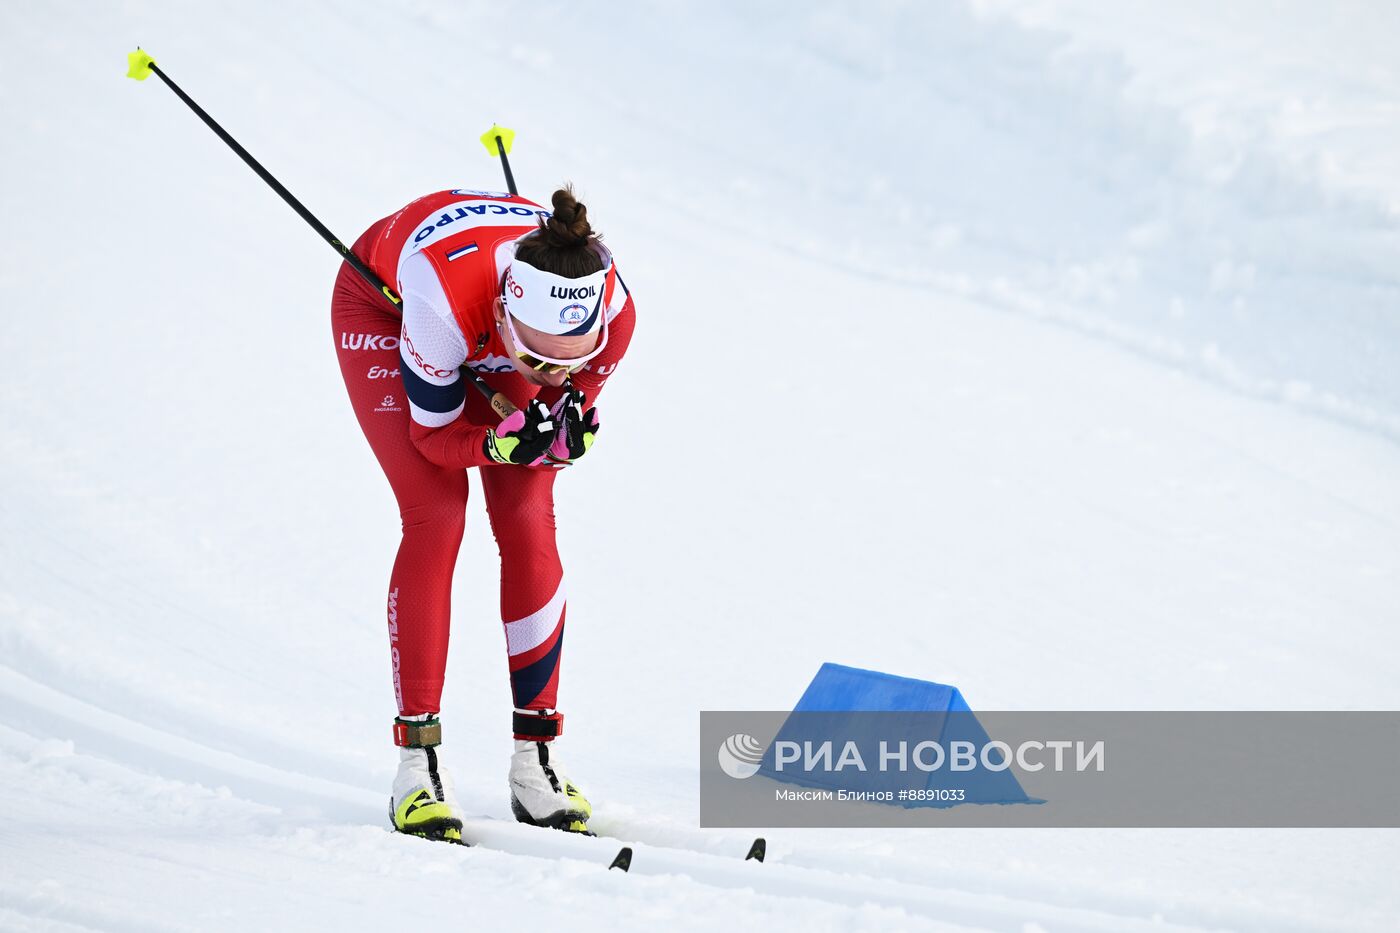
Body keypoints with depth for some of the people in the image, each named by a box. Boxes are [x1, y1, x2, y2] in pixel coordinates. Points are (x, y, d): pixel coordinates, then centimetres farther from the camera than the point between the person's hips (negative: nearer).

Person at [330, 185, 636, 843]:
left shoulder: (610, 314, -35)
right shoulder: (444, 299, -45)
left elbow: (569, 428, -15)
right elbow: (437, 433, -28)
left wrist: (563, 432, -37)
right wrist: (505, 442, -46)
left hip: (492, 334, 3)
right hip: (383, 305, -3)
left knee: (529, 525, -8)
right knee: (436, 521, -16)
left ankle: (535, 762, 1)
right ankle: (417, 766, -11)